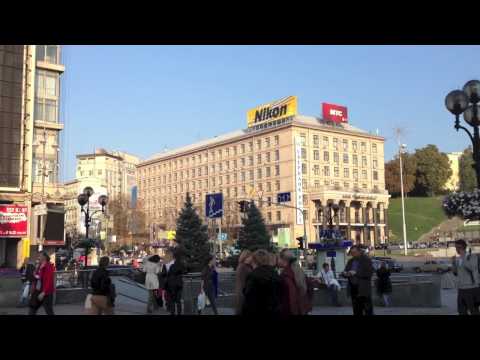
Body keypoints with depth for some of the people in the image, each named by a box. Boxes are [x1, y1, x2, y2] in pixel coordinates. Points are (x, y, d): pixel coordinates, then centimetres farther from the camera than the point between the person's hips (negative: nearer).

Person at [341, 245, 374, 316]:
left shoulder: (366, 260, -3)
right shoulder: (351, 261, 15)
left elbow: (369, 273, -14)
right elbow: (345, 272, 17)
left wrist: (356, 273, -20)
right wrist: (345, 273, -7)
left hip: (364, 289, -6)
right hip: (353, 289, 6)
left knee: (368, 310, -5)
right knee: (356, 310, 10)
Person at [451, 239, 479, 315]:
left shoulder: (473, 256, -10)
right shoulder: (458, 259, 10)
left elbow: (471, 268, -22)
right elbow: (455, 273, 9)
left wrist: (463, 256, -22)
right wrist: (453, 262, -3)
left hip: (471, 288, -6)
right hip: (461, 289, 7)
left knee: (474, 312, 0)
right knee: (462, 312, 8)